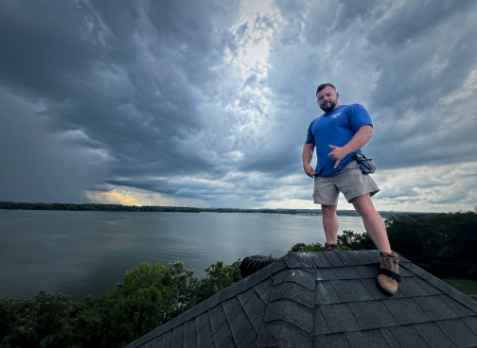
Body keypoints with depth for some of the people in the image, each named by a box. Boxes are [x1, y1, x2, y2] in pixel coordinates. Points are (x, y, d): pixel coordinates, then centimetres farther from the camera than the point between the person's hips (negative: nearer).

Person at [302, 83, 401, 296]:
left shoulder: (352, 109, 10)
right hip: (323, 173, 6)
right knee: (327, 210, 4)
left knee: (365, 208, -17)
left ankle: (388, 259, -13)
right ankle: (331, 248, 14)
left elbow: (366, 131, -6)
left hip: (349, 166, -5)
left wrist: (344, 150, -23)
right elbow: (308, 145, 25)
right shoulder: (315, 123, 27)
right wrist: (306, 163, 5)